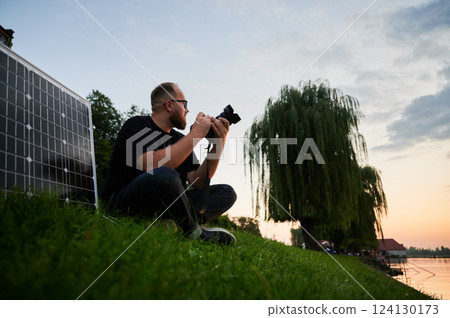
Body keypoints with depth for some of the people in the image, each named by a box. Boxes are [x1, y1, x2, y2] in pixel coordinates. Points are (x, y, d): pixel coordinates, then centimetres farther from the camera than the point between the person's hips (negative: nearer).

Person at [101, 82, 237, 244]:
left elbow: (197, 182, 5)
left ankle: (172, 225, -24)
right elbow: (153, 166, -26)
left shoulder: (180, 139, 14)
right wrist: (196, 134, -18)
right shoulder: (136, 125, -6)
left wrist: (218, 144, -5)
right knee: (165, 175, -37)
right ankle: (194, 232, -13)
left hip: (162, 204, 7)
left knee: (226, 193, -2)